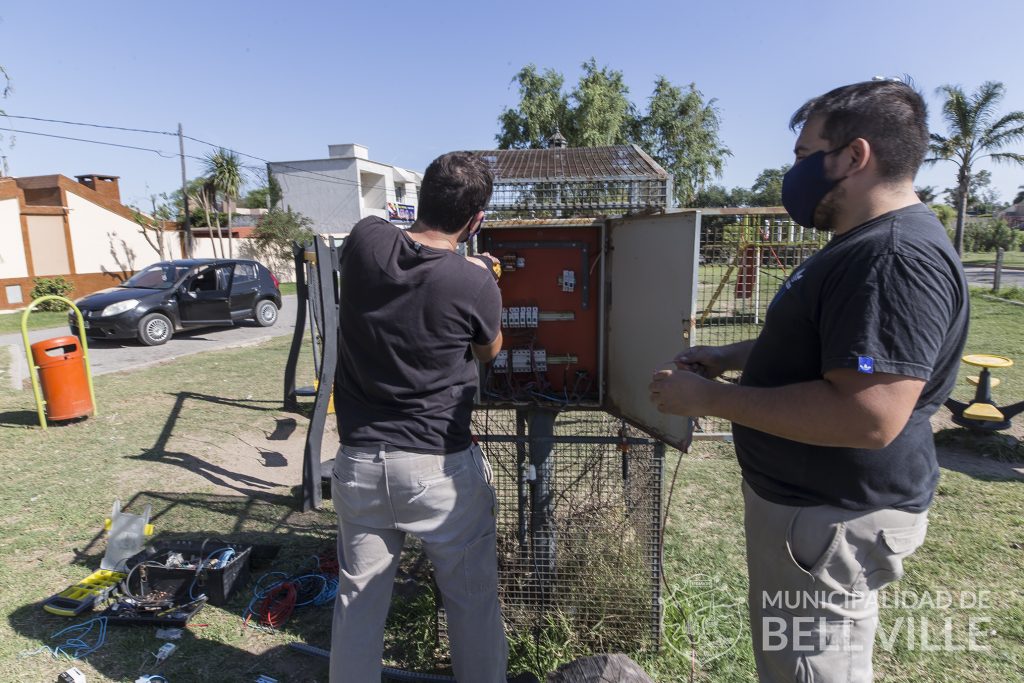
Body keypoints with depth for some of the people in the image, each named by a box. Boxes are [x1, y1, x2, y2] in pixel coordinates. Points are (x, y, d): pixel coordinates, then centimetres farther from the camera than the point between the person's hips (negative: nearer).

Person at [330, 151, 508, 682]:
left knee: (358, 599, 18)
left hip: (359, 461, 4)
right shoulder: (474, 285, -15)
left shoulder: (364, 240, -7)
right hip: (441, 468, -3)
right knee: (472, 599, 16)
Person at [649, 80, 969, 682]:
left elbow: (869, 417, -33)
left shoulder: (897, 256, -25)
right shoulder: (866, 244, 11)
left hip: (833, 519, -10)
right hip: (806, 499, 10)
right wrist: (729, 356, 10)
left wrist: (709, 398, -26)